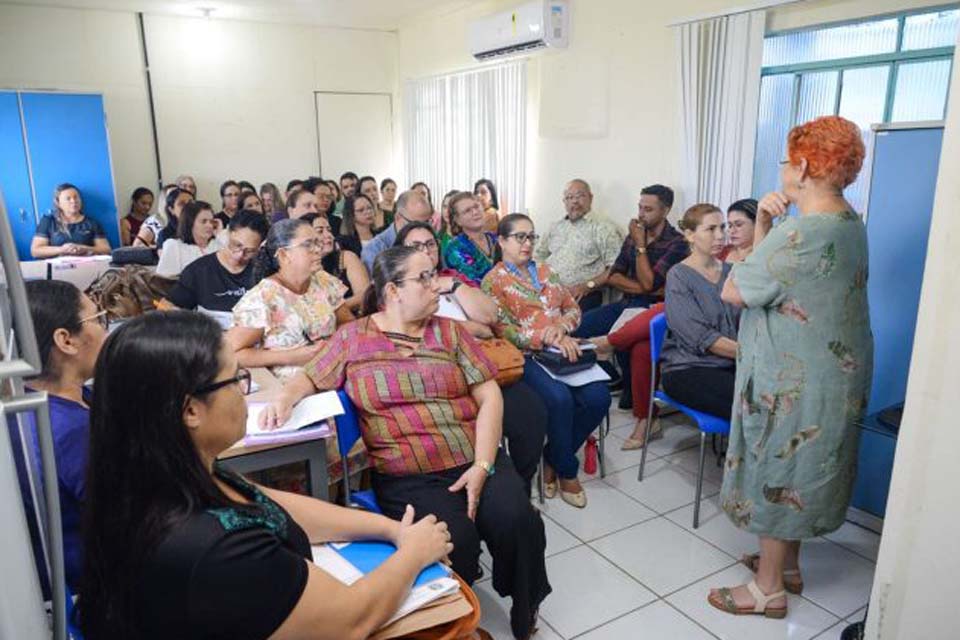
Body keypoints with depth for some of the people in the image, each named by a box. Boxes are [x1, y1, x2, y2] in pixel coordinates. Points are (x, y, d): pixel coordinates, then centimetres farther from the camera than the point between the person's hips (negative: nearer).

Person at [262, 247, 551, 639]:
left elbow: (489, 395, 4)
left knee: (518, 525, -20)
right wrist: (285, 397, -16)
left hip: (475, 462, 2)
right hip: (408, 477, -2)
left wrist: (482, 465, -8)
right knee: (455, 545, -27)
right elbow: (311, 378, 10)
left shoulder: (449, 331, 10)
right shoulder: (354, 337, 6)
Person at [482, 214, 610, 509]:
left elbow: (573, 308, 16)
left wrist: (561, 327, -8)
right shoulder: (493, 280, 1)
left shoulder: (545, 272, 20)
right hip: (523, 356, -5)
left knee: (598, 397, -19)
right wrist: (549, 339, -21)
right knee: (559, 398, -32)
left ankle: (553, 458, 3)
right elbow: (503, 330, -11)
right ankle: (567, 469, -6)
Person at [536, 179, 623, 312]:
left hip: (580, 295, -4)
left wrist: (587, 286, -14)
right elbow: (539, 256, 25)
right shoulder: (555, 227, 25)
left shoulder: (605, 229, 6)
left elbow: (616, 268, -4)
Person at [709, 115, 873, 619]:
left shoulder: (801, 234, -26)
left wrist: (762, 234, -4)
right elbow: (772, 276, 9)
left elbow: (732, 291, -17)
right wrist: (763, 225, -4)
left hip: (791, 383, -9)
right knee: (799, 474, 22)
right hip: (835, 376, 9)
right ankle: (788, 564, 39)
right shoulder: (849, 223, 6)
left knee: (776, 476, 5)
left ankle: (768, 589, 22)